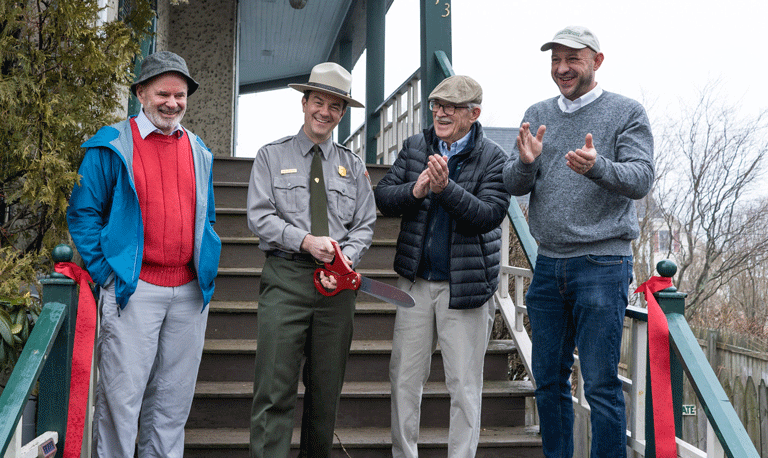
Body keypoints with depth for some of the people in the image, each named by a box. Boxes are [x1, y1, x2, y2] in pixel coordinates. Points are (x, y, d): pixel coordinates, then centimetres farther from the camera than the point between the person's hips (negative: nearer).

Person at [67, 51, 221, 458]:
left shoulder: (199, 152, 15)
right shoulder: (111, 146, -1)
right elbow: (82, 212, -1)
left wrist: (207, 270, 11)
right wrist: (105, 272, -8)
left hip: (190, 292, 5)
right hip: (134, 290, -4)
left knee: (173, 398, 12)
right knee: (121, 397, -1)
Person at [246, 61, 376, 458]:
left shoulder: (353, 166, 16)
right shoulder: (272, 156, 9)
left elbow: (364, 225, 9)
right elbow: (259, 216, -1)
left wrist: (345, 258, -10)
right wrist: (305, 241, -14)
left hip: (337, 282, 3)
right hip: (286, 278, -3)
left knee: (327, 390, 9)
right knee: (275, 390, -8)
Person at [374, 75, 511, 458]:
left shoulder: (493, 159, -4)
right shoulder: (414, 148, 8)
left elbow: (489, 214, -16)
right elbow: (383, 197, 4)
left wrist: (445, 187, -28)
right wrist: (415, 189, -16)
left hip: (466, 285, -3)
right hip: (416, 281, 4)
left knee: (465, 385, 3)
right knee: (404, 377, 9)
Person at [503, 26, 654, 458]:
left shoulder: (627, 112, 1)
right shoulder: (538, 115, 13)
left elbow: (641, 179, -11)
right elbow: (514, 186, 5)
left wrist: (596, 167, -31)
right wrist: (525, 162, -17)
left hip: (602, 263, -4)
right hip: (549, 264, 5)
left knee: (601, 384, -3)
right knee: (549, 379, 11)